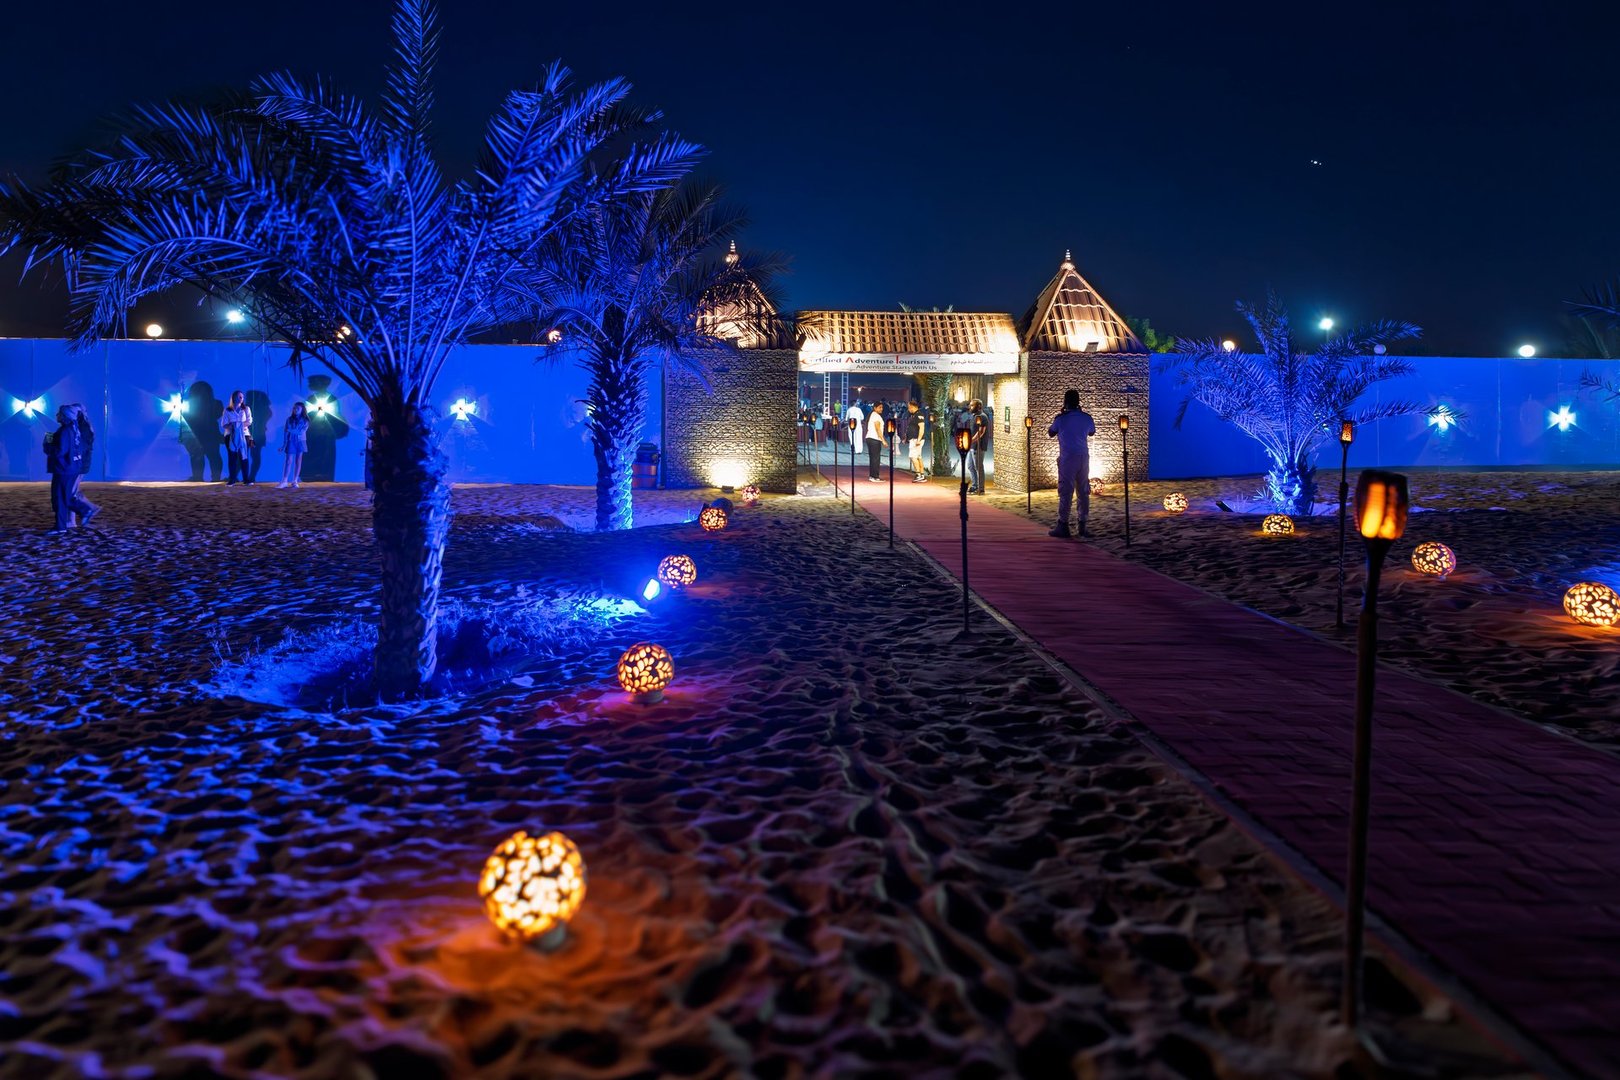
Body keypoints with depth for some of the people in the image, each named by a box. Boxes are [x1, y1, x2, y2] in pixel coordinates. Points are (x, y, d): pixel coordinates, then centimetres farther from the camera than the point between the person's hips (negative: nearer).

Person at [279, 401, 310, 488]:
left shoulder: (305, 420, 1)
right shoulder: (289, 419, 5)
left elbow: (302, 431, -11)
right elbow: (285, 432, 4)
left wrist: (291, 430, -18)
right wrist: (284, 444, -1)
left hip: (300, 442, 0)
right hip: (291, 442, 0)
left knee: (298, 461, 2)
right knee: (289, 461, -8)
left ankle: (295, 481, 6)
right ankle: (285, 481, -12)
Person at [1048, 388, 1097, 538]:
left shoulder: (1061, 418, -8)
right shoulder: (1087, 417, 4)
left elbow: (1050, 433, 8)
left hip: (1068, 458, -4)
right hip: (1083, 457, 4)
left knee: (1065, 492, -3)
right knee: (1084, 491, 9)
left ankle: (1063, 526, -5)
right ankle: (1083, 525, 10)